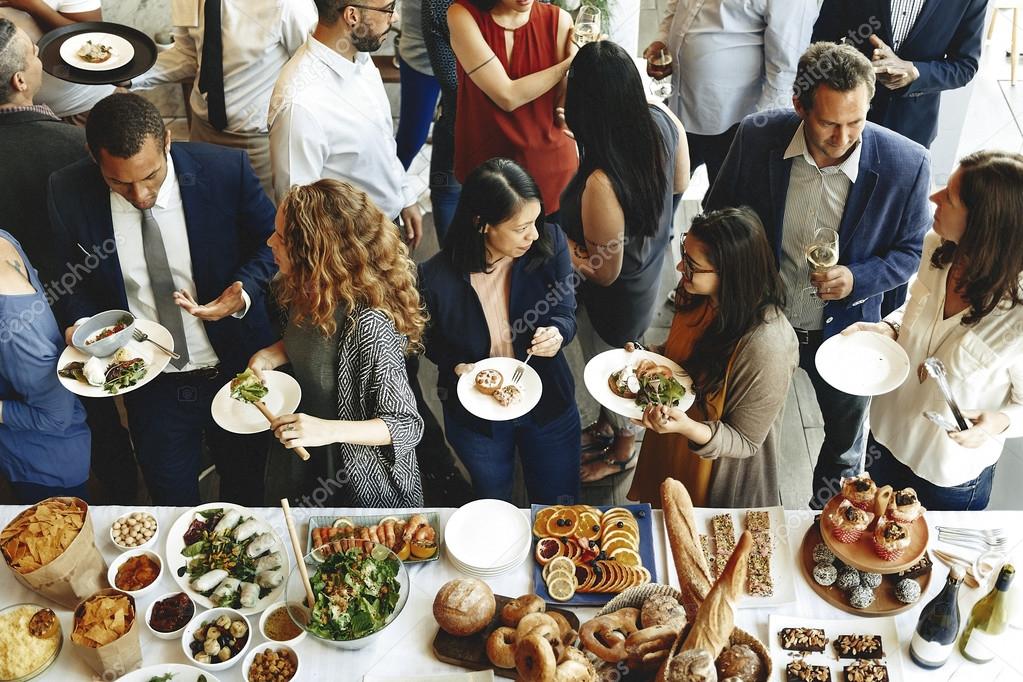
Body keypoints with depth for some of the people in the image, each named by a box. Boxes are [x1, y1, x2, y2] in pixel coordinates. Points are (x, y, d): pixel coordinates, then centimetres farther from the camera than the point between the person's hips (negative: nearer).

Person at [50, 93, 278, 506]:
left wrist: (244, 291, -23)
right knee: (173, 506, 20)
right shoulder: (70, 193, -14)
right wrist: (81, 323, -15)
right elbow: (73, 275, 4)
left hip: (236, 372, -1)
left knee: (245, 495, 22)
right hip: (149, 386, 1)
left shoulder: (226, 170, -20)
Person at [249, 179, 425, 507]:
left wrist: (329, 430, -39)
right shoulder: (303, 292, -10)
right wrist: (273, 354, -7)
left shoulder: (369, 326, -34)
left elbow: (407, 425, -26)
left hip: (363, 482, -7)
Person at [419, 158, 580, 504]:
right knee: (495, 511, 28)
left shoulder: (550, 244, -22)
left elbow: (565, 314, -9)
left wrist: (557, 333, -32)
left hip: (548, 403, 1)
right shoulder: (436, 277, -26)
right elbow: (432, 339, -5)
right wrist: (457, 367, -24)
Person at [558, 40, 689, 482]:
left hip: (614, 299, -7)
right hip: (648, 272, 7)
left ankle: (623, 449, 54)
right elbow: (680, 183, -1)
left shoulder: (601, 184, -44)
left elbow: (604, 273, -27)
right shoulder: (662, 120, -23)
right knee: (612, 362, 33)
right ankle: (606, 426, 62)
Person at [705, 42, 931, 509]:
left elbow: (912, 251, -9)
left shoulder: (906, 164, -24)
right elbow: (719, 212, -3)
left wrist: (857, 278, -26)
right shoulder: (758, 137, -21)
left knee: (845, 440, 25)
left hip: (843, 330, 0)